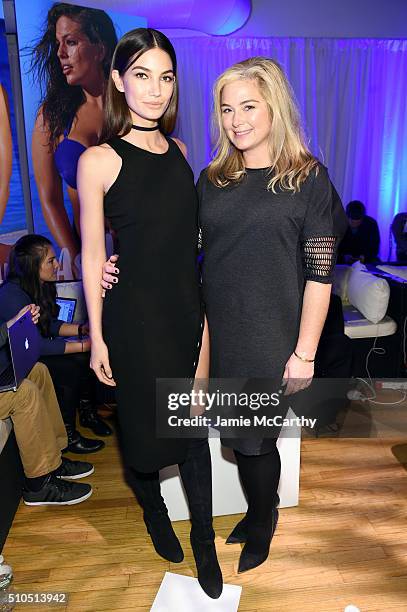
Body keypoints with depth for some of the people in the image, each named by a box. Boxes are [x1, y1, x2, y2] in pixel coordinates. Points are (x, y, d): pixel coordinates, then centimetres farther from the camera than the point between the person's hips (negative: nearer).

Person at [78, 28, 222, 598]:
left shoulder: (179, 151, 7)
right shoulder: (98, 160, -10)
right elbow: (92, 255, -8)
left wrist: (204, 312, 14)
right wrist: (97, 336, -5)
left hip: (187, 306, 5)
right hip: (135, 314, -4)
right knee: (145, 425, 14)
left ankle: (204, 543, 33)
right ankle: (153, 509, 46)